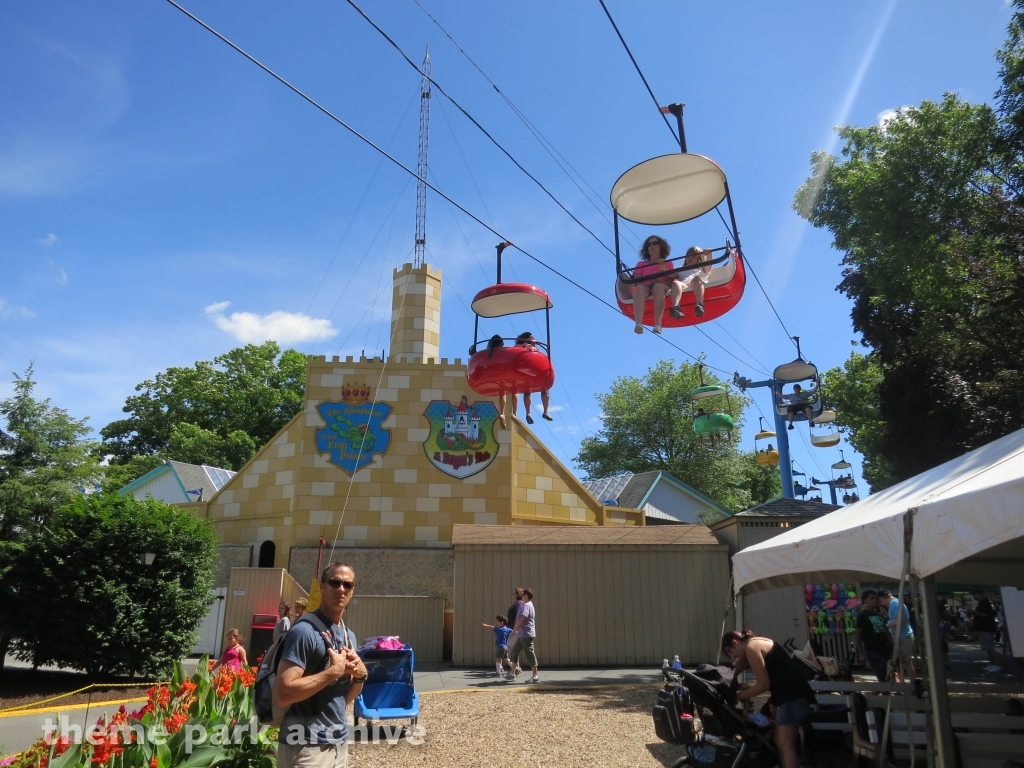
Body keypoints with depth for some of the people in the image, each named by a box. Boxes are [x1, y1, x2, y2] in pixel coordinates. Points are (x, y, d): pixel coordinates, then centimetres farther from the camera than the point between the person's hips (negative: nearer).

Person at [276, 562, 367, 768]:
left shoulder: (350, 636, 10)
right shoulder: (305, 630, -15)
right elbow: (284, 694, -23)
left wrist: (360, 675, -4)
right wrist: (335, 670, -20)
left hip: (340, 743, 8)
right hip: (306, 747, -8)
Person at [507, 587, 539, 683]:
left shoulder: (526, 606, -15)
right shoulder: (530, 605, 18)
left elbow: (522, 619, -24)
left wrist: (514, 630, -17)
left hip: (526, 635, -10)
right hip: (523, 635, 10)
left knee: (530, 654, -5)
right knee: (515, 650, 13)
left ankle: (535, 676, 0)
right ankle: (513, 673, 18)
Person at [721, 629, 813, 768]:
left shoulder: (751, 647, -12)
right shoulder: (755, 644, 18)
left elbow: (763, 684, -13)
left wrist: (738, 696, -4)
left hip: (792, 695, -11)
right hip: (789, 694, 11)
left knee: (785, 745, -13)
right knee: (781, 742, 13)